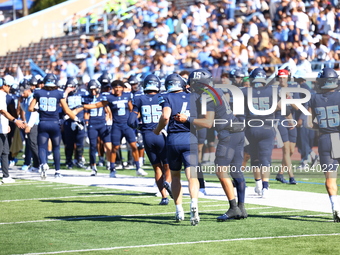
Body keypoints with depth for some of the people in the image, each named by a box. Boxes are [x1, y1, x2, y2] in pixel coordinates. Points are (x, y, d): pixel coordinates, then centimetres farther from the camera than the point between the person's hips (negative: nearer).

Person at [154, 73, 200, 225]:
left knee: (175, 175, 17)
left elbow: (165, 116, -14)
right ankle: (194, 204, -33)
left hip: (174, 139, -1)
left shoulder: (168, 98, 2)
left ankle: (179, 211, 17)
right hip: (191, 139, 1)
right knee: (192, 176, -8)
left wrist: (158, 130, 3)